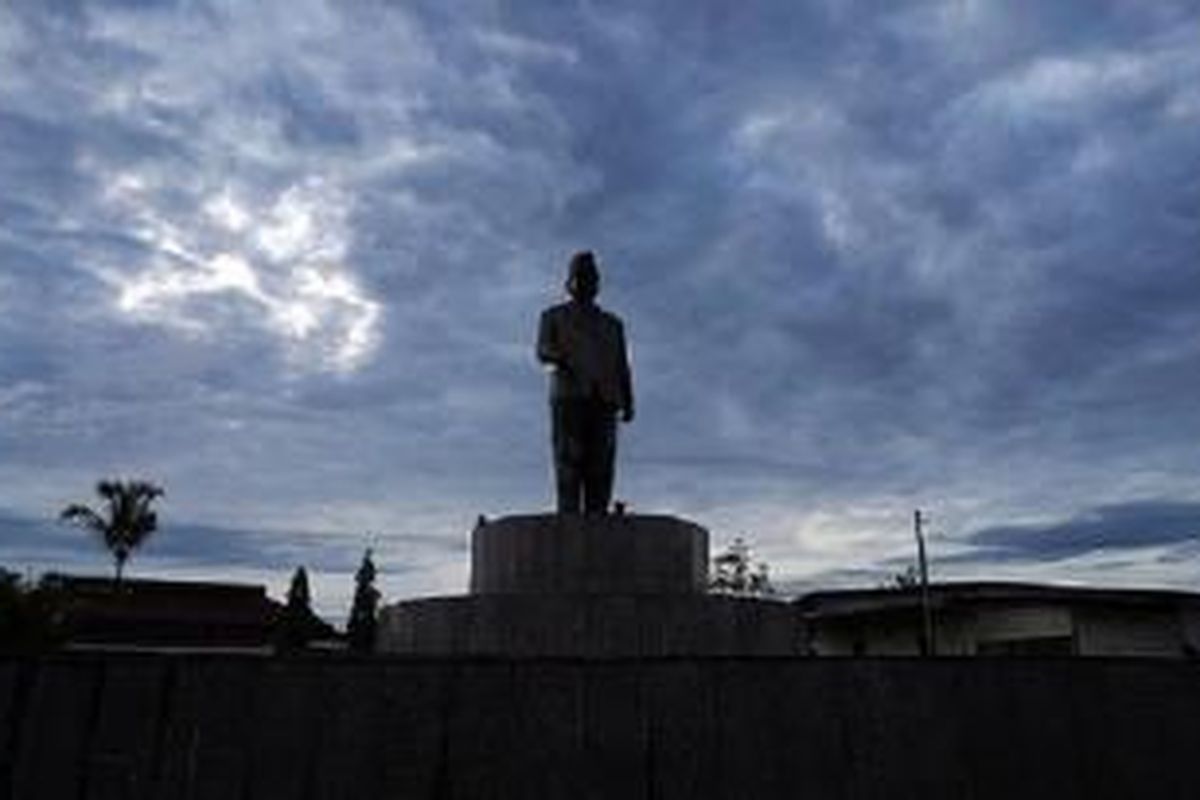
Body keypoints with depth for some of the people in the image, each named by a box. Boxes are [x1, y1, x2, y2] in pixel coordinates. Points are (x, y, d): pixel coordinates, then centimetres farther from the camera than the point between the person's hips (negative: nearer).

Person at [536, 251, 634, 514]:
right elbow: (543, 352, -1)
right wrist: (558, 356, -26)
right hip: (568, 395, -3)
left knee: (601, 463, -7)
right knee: (569, 459, -12)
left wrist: (628, 403, 0)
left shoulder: (612, 324, 25)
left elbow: (621, 368, 16)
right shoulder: (552, 316, 17)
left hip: (602, 398, 3)